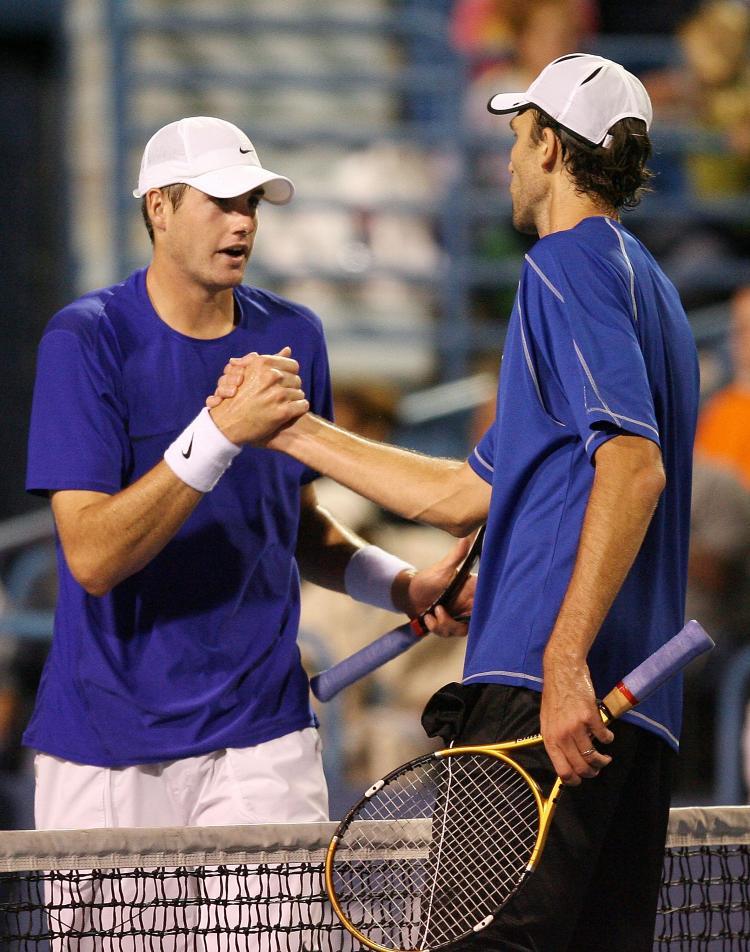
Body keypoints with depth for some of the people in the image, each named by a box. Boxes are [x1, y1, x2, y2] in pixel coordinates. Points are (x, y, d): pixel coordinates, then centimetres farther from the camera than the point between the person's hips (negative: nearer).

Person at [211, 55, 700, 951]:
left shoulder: (569, 263, -3)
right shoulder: (644, 287, 27)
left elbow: (633, 465, -19)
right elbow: (466, 493, 30)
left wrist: (564, 658, -26)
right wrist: (292, 430, 34)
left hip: (544, 691, -10)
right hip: (641, 712, 10)